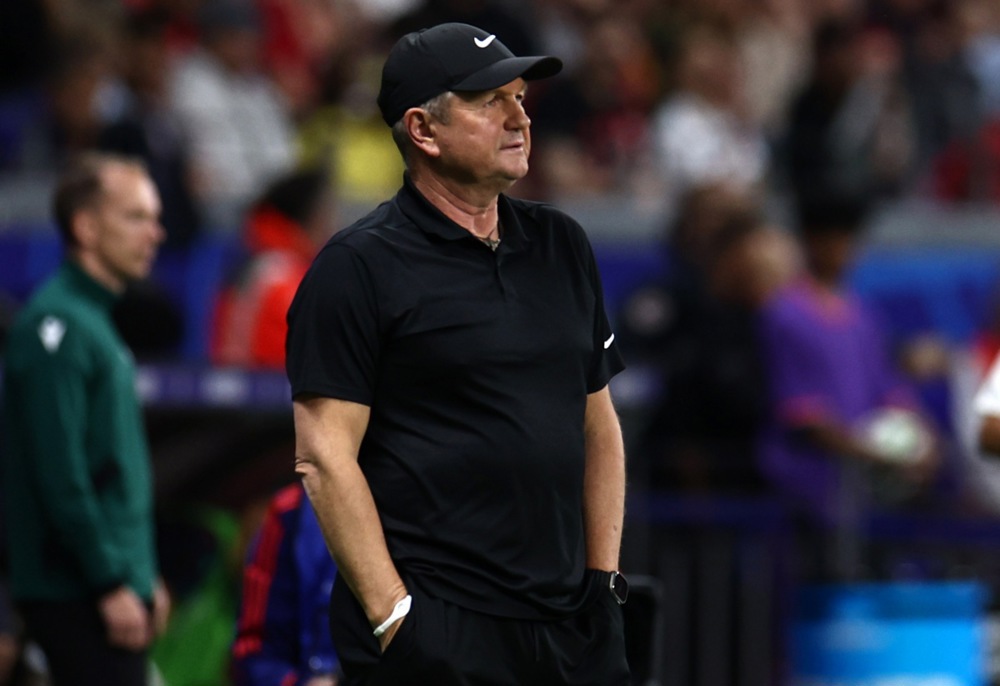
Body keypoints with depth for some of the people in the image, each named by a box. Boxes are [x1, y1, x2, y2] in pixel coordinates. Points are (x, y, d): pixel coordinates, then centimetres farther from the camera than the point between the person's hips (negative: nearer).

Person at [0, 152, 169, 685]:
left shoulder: (95, 321, 18)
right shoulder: (58, 325, -14)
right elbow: (61, 476, -20)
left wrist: (143, 577, 19)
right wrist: (111, 584, -19)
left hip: (116, 587, 10)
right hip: (77, 597, -10)